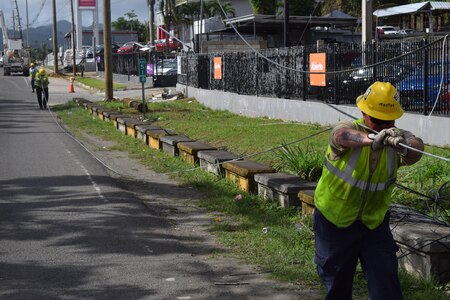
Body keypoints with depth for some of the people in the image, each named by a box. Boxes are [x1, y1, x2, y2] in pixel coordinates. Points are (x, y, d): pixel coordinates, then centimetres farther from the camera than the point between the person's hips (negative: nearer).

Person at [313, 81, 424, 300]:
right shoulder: (348, 129, -20)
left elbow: (416, 147, -36)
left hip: (375, 223, 1)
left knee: (385, 278, -6)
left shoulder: (397, 137, -13)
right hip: (334, 222, -1)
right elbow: (343, 135, -45)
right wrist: (371, 139, -66)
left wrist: (404, 146, -61)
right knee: (336, 280, 12)